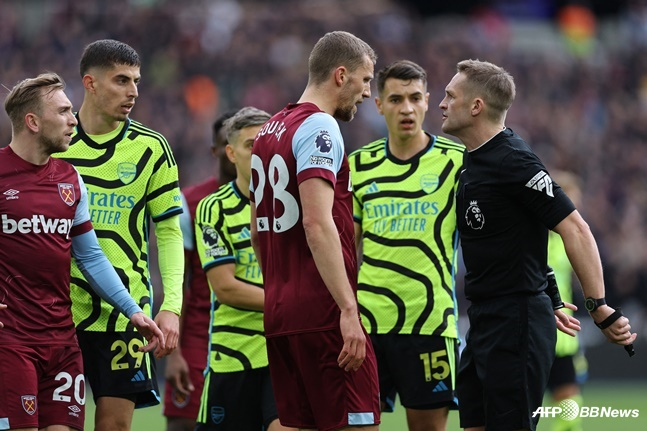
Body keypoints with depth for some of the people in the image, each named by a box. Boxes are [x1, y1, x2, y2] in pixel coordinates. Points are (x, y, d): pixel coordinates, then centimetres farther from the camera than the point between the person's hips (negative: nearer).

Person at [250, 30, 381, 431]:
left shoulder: (269, 131, 17)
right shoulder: (320, 128, -10)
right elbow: (317, 223, -21)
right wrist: (348, 308, -23)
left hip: (278, 312, 9)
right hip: (324, 313, -9)